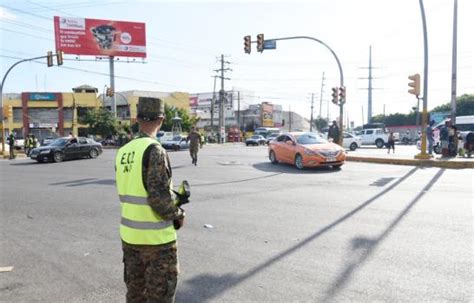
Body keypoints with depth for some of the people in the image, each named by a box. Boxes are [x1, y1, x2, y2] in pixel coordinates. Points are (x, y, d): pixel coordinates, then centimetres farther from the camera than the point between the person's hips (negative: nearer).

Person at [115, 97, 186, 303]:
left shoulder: (123, 152, 5)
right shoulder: (154, 150, -18)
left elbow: (130, 193, 10)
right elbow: (160, 198, -22)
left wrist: (174, 198, 13)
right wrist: (178, 215, -3)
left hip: (129, 234, 7)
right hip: (155, 238, -7)